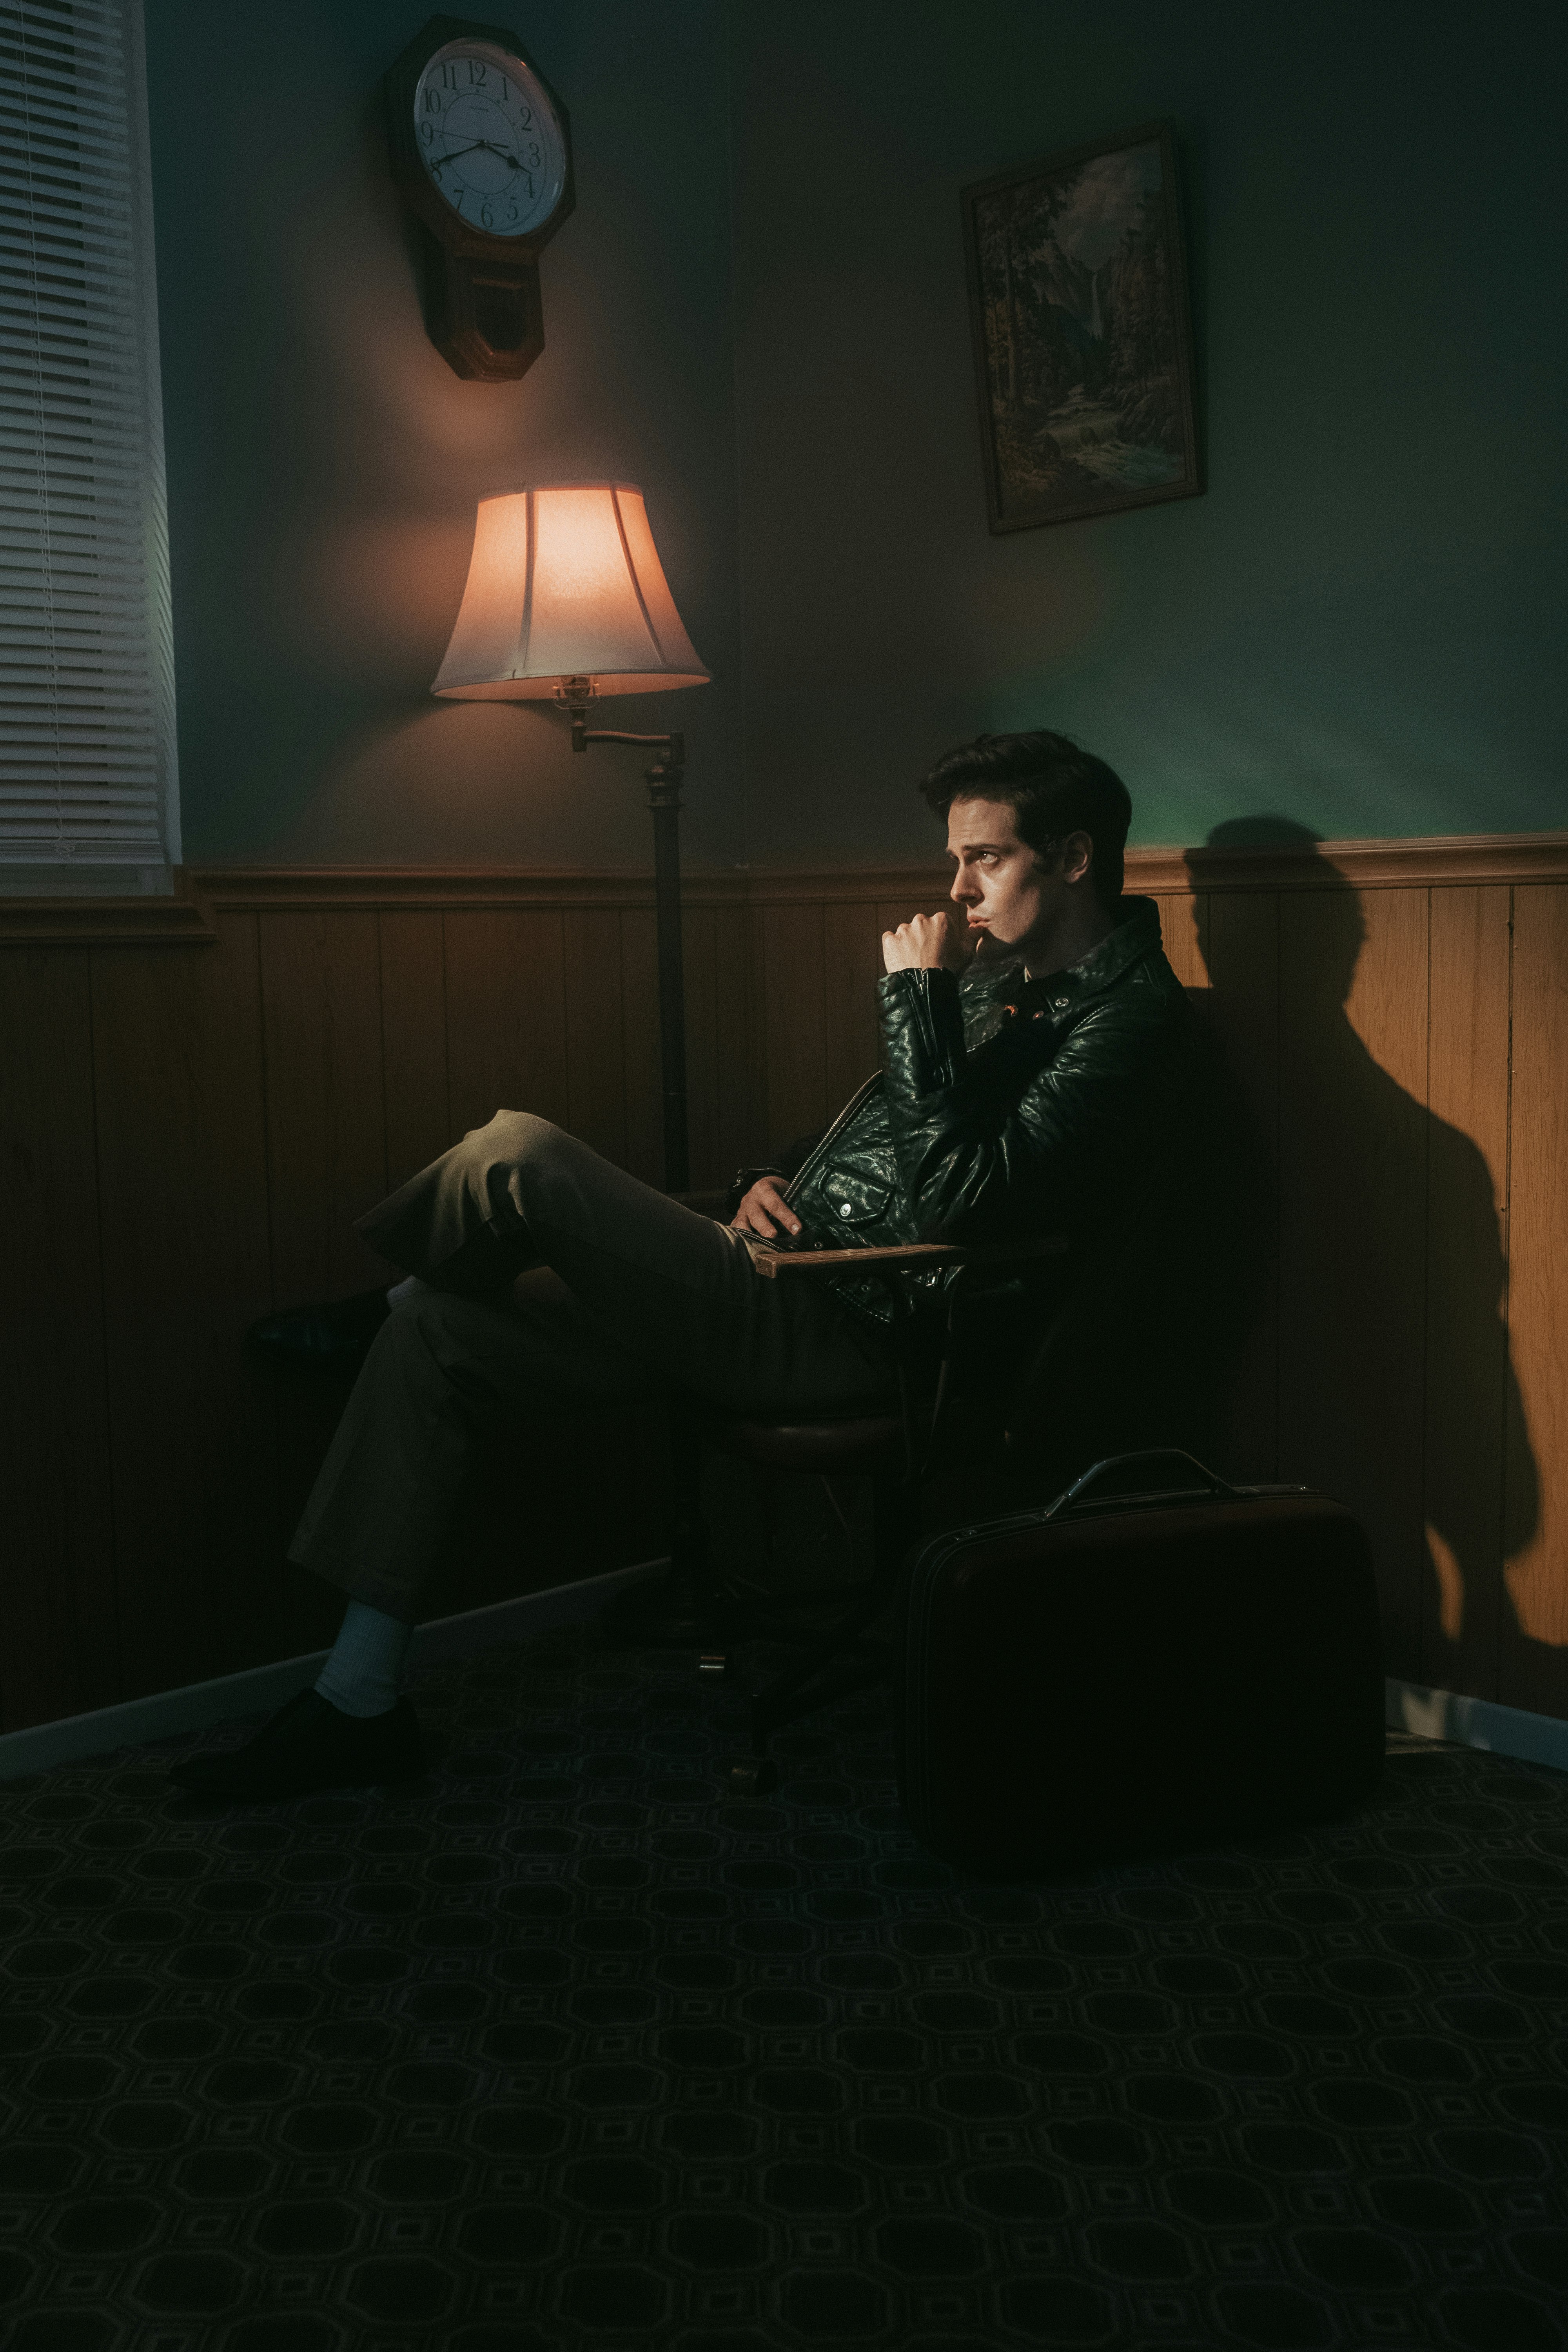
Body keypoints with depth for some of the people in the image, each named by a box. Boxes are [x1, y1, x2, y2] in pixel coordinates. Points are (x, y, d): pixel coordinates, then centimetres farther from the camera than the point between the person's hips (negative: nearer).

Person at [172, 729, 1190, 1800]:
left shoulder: (1126, 1011, -11)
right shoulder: (1003, 974, 18)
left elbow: (957, 1199, -23)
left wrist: (917, 998, -16)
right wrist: (775, 1180, 9)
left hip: (847, 1333, -10)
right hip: (792, 1282, 10)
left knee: (517, 1154, -20)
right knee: (438, 1334, 4)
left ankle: (362, 1304, 17)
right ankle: (360, 1702, 7)